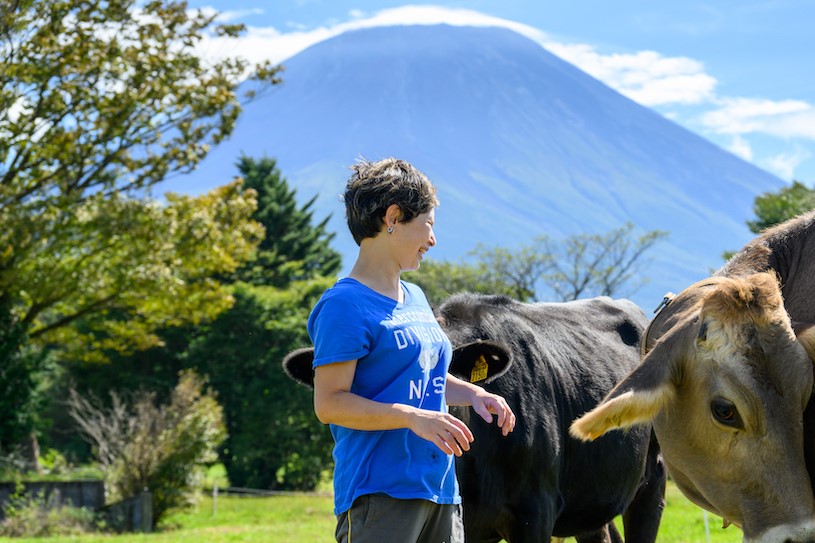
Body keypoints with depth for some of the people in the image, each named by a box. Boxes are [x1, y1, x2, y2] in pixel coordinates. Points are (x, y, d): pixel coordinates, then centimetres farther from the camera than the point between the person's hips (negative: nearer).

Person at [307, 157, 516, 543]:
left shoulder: (415, 299, 17)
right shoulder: (345, 305, -10)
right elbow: (329, 403, -16)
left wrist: (472, 394, 11)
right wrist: (412, 417, -24)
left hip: (440, 487, 9)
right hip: (378, 493, -9)